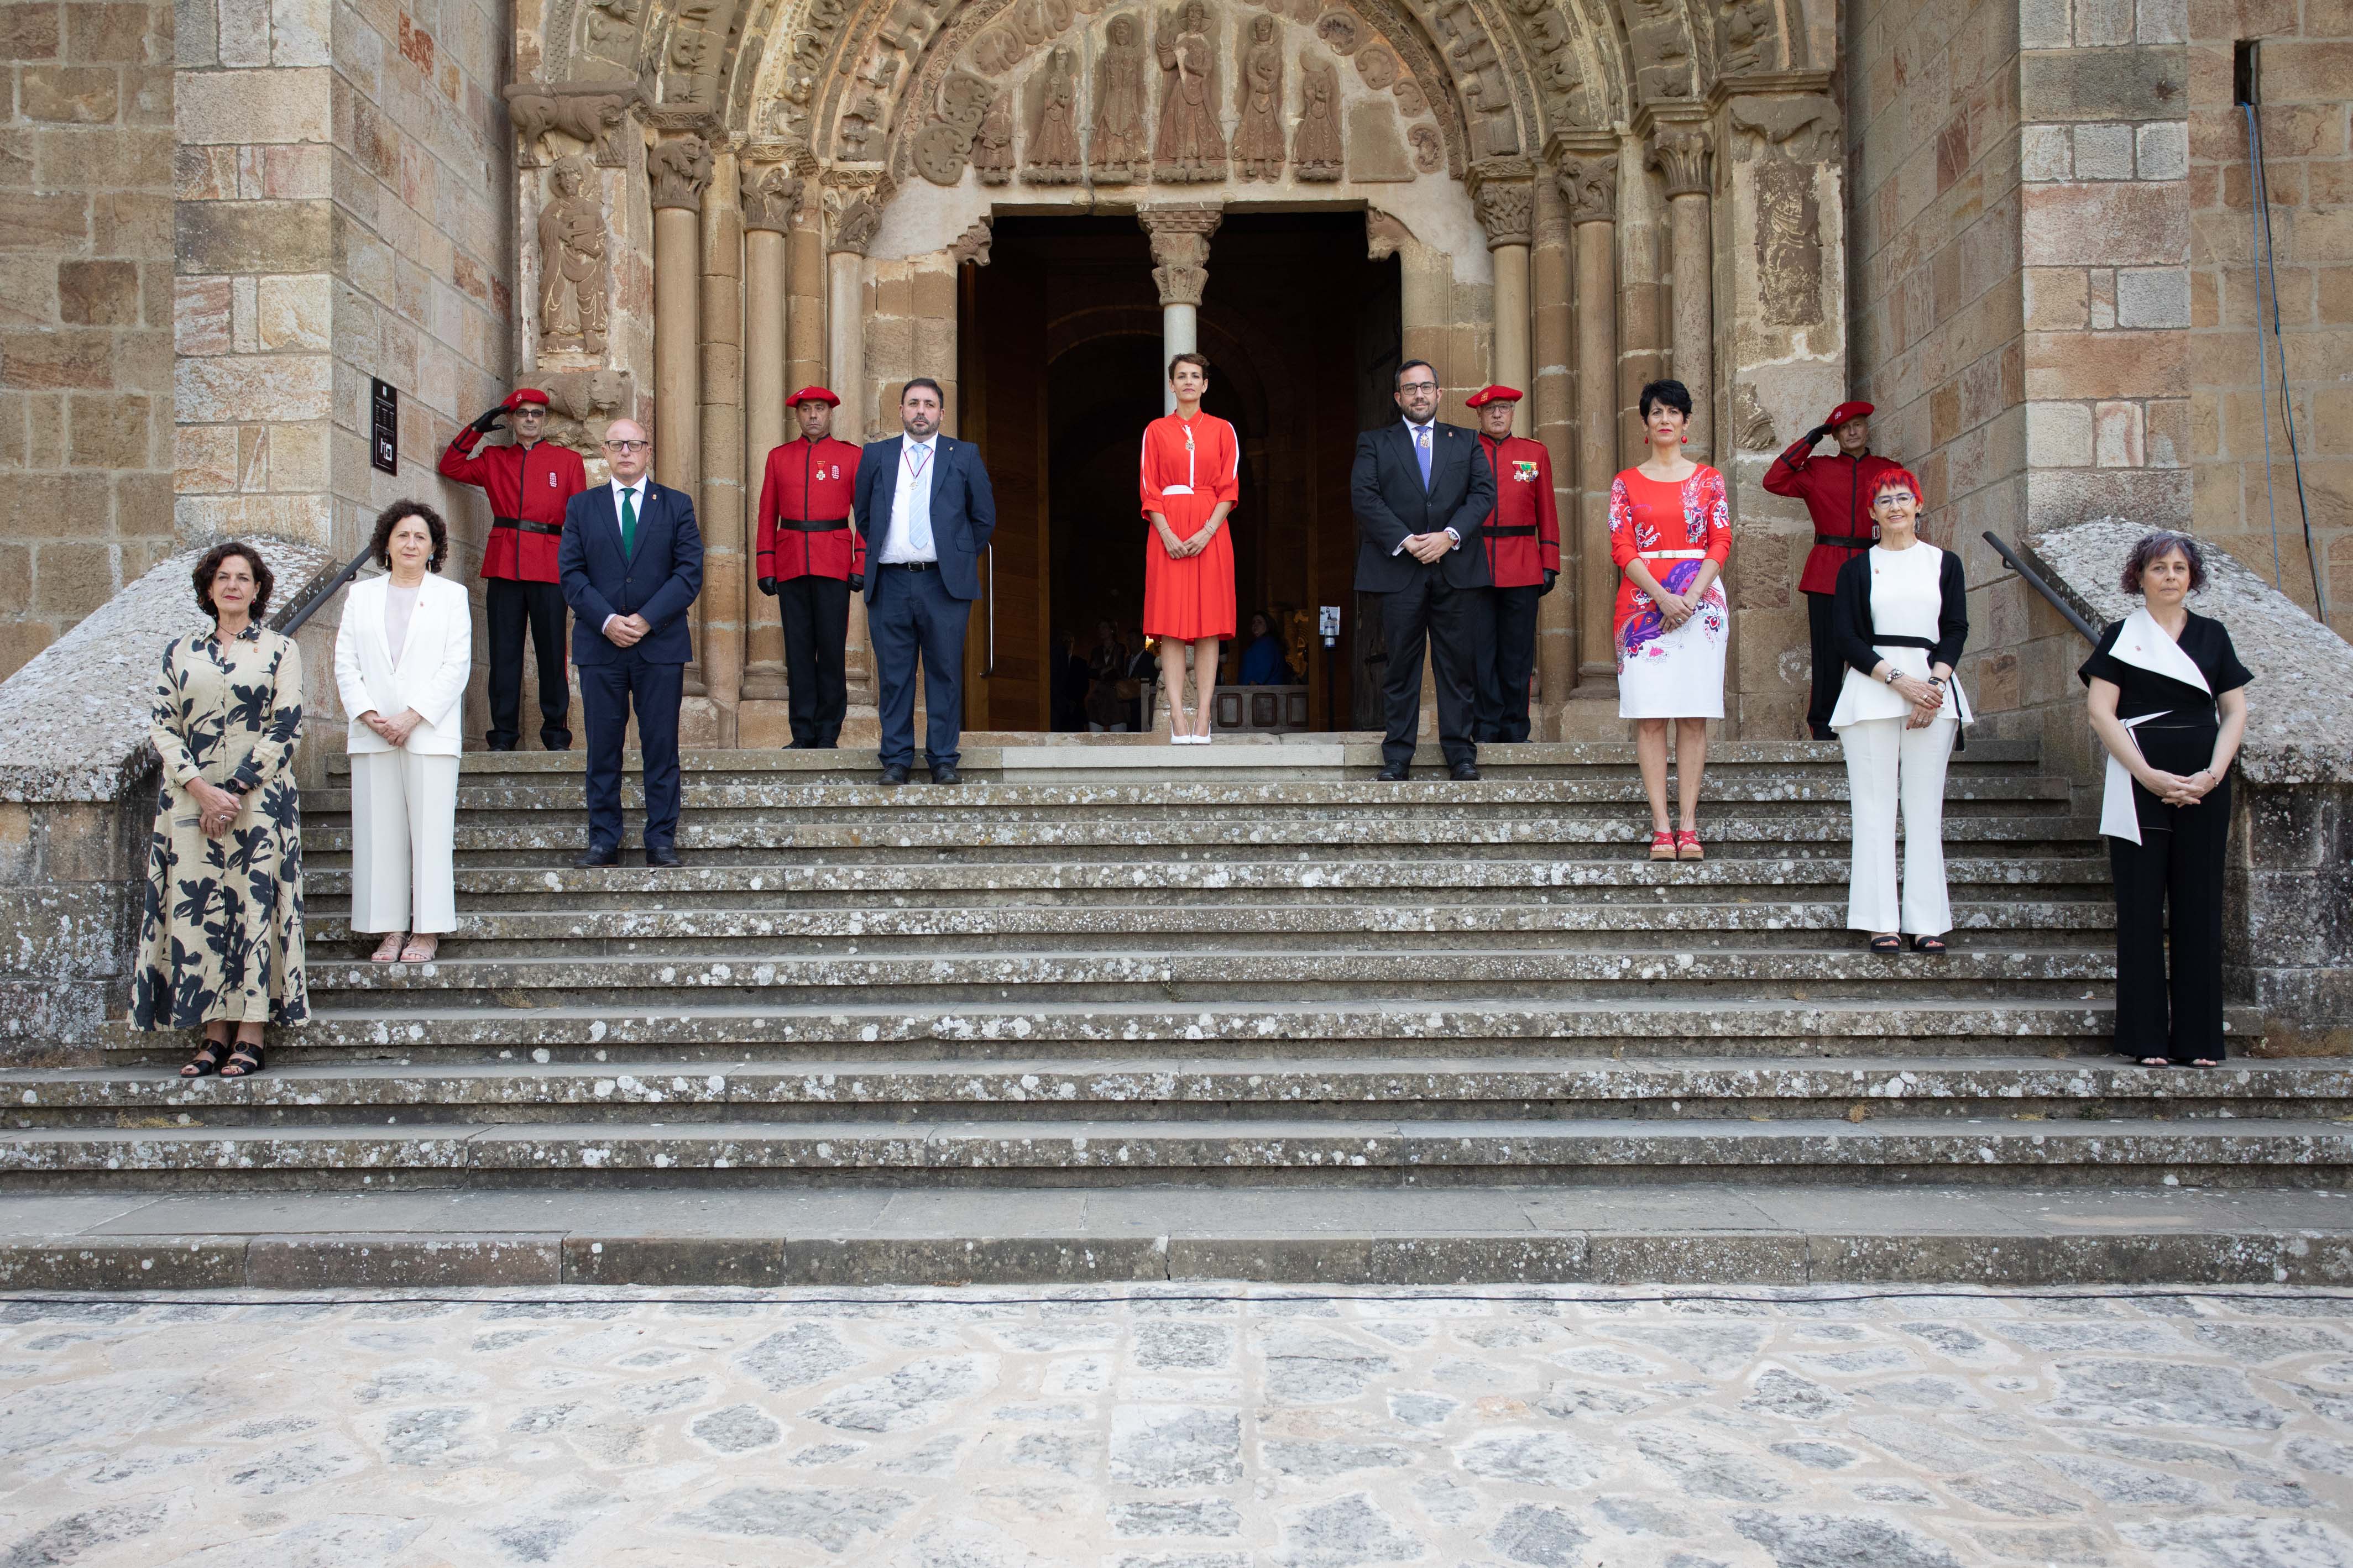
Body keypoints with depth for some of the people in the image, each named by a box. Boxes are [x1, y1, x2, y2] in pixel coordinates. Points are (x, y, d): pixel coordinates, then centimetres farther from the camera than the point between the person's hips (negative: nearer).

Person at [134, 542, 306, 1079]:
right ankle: (213, 1035, 6)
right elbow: (162, 726, 6)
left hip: (259, 801, -3)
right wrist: (200, 788, -10)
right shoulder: (179, 652, 13)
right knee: (197, 908, 0)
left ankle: (250, 1038, -2)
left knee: (255, 907, -5)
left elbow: (286, 728, -3)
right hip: (190, 801, 3)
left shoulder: (280, 650, 6)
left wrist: (233, 791, -11)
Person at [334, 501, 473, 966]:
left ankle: (427, 930, 1)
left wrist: (412, 717, -11)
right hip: (372, 735, 3)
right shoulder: (361, 596, 16)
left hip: (431, 733, -3)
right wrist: (368, 715, -7)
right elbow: (345, 662, 9)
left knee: (430, 831, -4)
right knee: (378, 833, 2)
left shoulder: (451, 596, 8)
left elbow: (456, 666, -1)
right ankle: (390, 928, 7)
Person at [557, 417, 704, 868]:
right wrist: (607, 621, -11)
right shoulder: (581, 507, 12)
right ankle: (604, 841, 9)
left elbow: (690, 573, -1)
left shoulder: (676, 505, 8)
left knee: (661, 746, 0)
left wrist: (646, 619, -12)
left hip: (661, 645, -1)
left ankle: (662, 840, 6)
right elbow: (572, 574, 4)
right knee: (603, 748, 3)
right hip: (599, 645, 1)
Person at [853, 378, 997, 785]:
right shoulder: (875, 455, 12)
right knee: (894, 675, 3)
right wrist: (879, 554, 14)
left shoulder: (965, 456, 8)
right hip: (890, 583, 1)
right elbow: (863, 515, 20)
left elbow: (984, 518, 12)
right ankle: (896, 759, 10)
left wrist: (961, 560, 11)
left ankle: (943, 760, 7)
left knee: (945, 673, 0)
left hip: (944, 583, -1)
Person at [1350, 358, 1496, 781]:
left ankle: (1461, 751, 9)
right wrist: (1405, 540, -13)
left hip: (1456, 569, 1)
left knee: (1459, 663, 2)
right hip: (1398, 570, -1)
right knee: (1401, 664, 0)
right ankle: (1397, 757, 5)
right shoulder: (1374, 443, 11)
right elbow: (1364, 496, -2)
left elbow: (1484, 492, 4)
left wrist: (1450, 536, -12)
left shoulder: (1466, 442, 16)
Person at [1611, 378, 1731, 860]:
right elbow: (1622, 549, 0)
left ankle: (1689, 826, -2)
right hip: (1643, 600, 0)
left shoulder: (1708, 479, 12)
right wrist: (1663, 597, -13)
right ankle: (1661, 828, -6)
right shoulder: (1626, 483, 10)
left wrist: (1692, 596, -12)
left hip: (1700, 599, 0)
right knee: (1649, 715, -6)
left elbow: (1721, 543, 4)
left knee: (1694, 715, -3)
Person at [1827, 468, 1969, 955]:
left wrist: (1934, 682, -11)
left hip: (1932, 689, 1)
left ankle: (1927, 922, 2)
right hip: (1870, 691, -1)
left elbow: (1957, 630, 6)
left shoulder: (1945, 564, 13)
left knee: (1925, 808, 0)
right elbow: (1846, 637, 0)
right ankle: (1881, 922, -2)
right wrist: (1897, 678, -12)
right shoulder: (1856, 568, 9)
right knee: (1874, 807, -4)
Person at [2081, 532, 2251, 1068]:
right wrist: (2149, 776, -13)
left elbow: (2235, 711, 9)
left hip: (2204, 785, 3)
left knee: (2199, 906, 3)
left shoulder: (2212, 635, 13)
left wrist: (2213, 773, -7)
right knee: (2142, 907, -3)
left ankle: (2198, 1038, 8)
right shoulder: (2122, 636, 5)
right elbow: (2101, 712, -3)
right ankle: (2147, 1038, 1)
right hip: (2139, 783, -2)